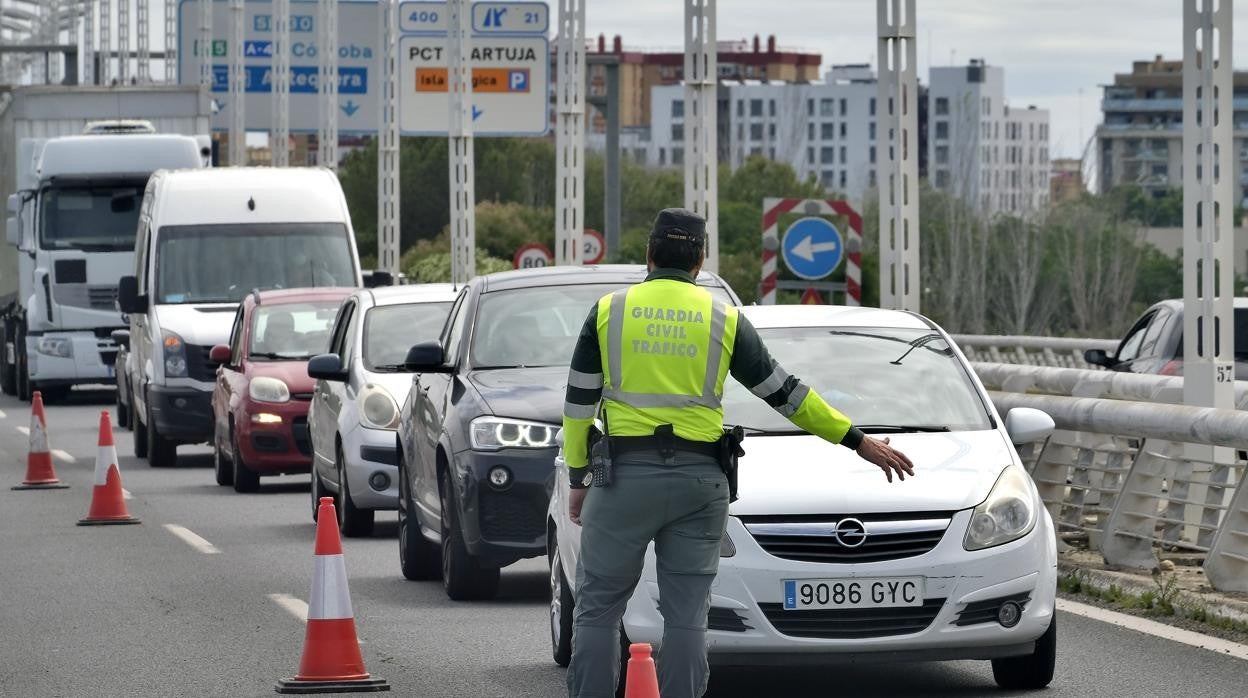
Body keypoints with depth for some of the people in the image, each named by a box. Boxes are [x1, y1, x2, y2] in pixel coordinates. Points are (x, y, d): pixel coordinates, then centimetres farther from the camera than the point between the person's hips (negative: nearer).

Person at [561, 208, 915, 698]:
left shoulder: (609, 312, 2)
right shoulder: (723, 320, 4)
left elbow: (579, 403, 4)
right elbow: (786, 393, 8)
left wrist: (578, 478, 13)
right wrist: (858, 441, 15)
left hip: (626, 474, -1)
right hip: (699, 480, 1)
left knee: (598, 610, 4)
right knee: (686, 616, 5)